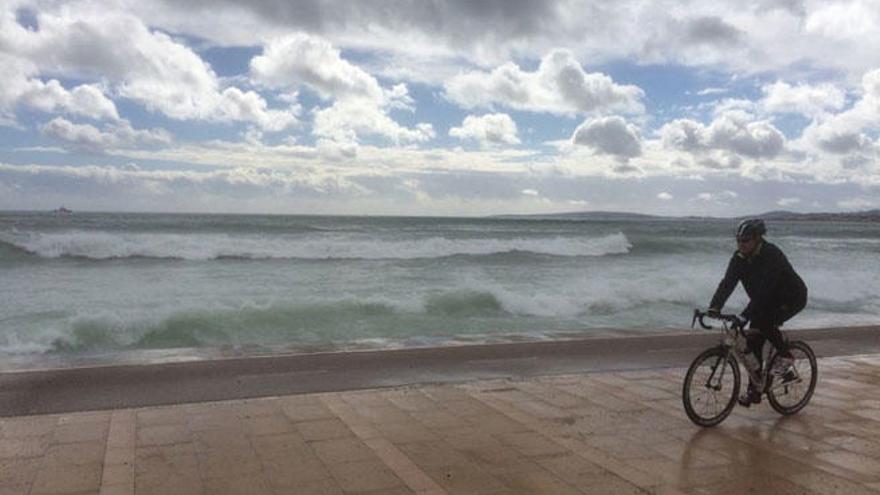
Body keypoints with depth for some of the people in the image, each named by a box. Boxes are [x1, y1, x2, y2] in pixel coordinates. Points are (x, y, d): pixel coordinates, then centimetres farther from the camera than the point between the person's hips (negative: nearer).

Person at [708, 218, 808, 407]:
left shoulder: (772, 255, -30)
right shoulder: (739, 257, -10)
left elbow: (763, 290, -38)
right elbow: (727, 282, -19)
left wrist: (745, 315, -45)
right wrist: (714, 306, -34)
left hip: (791, 298, -7)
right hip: (767, 301, 7)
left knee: (764, 321, -31)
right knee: (753, 341, -2)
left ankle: (786, 356, -6)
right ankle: (755, 390, 6)